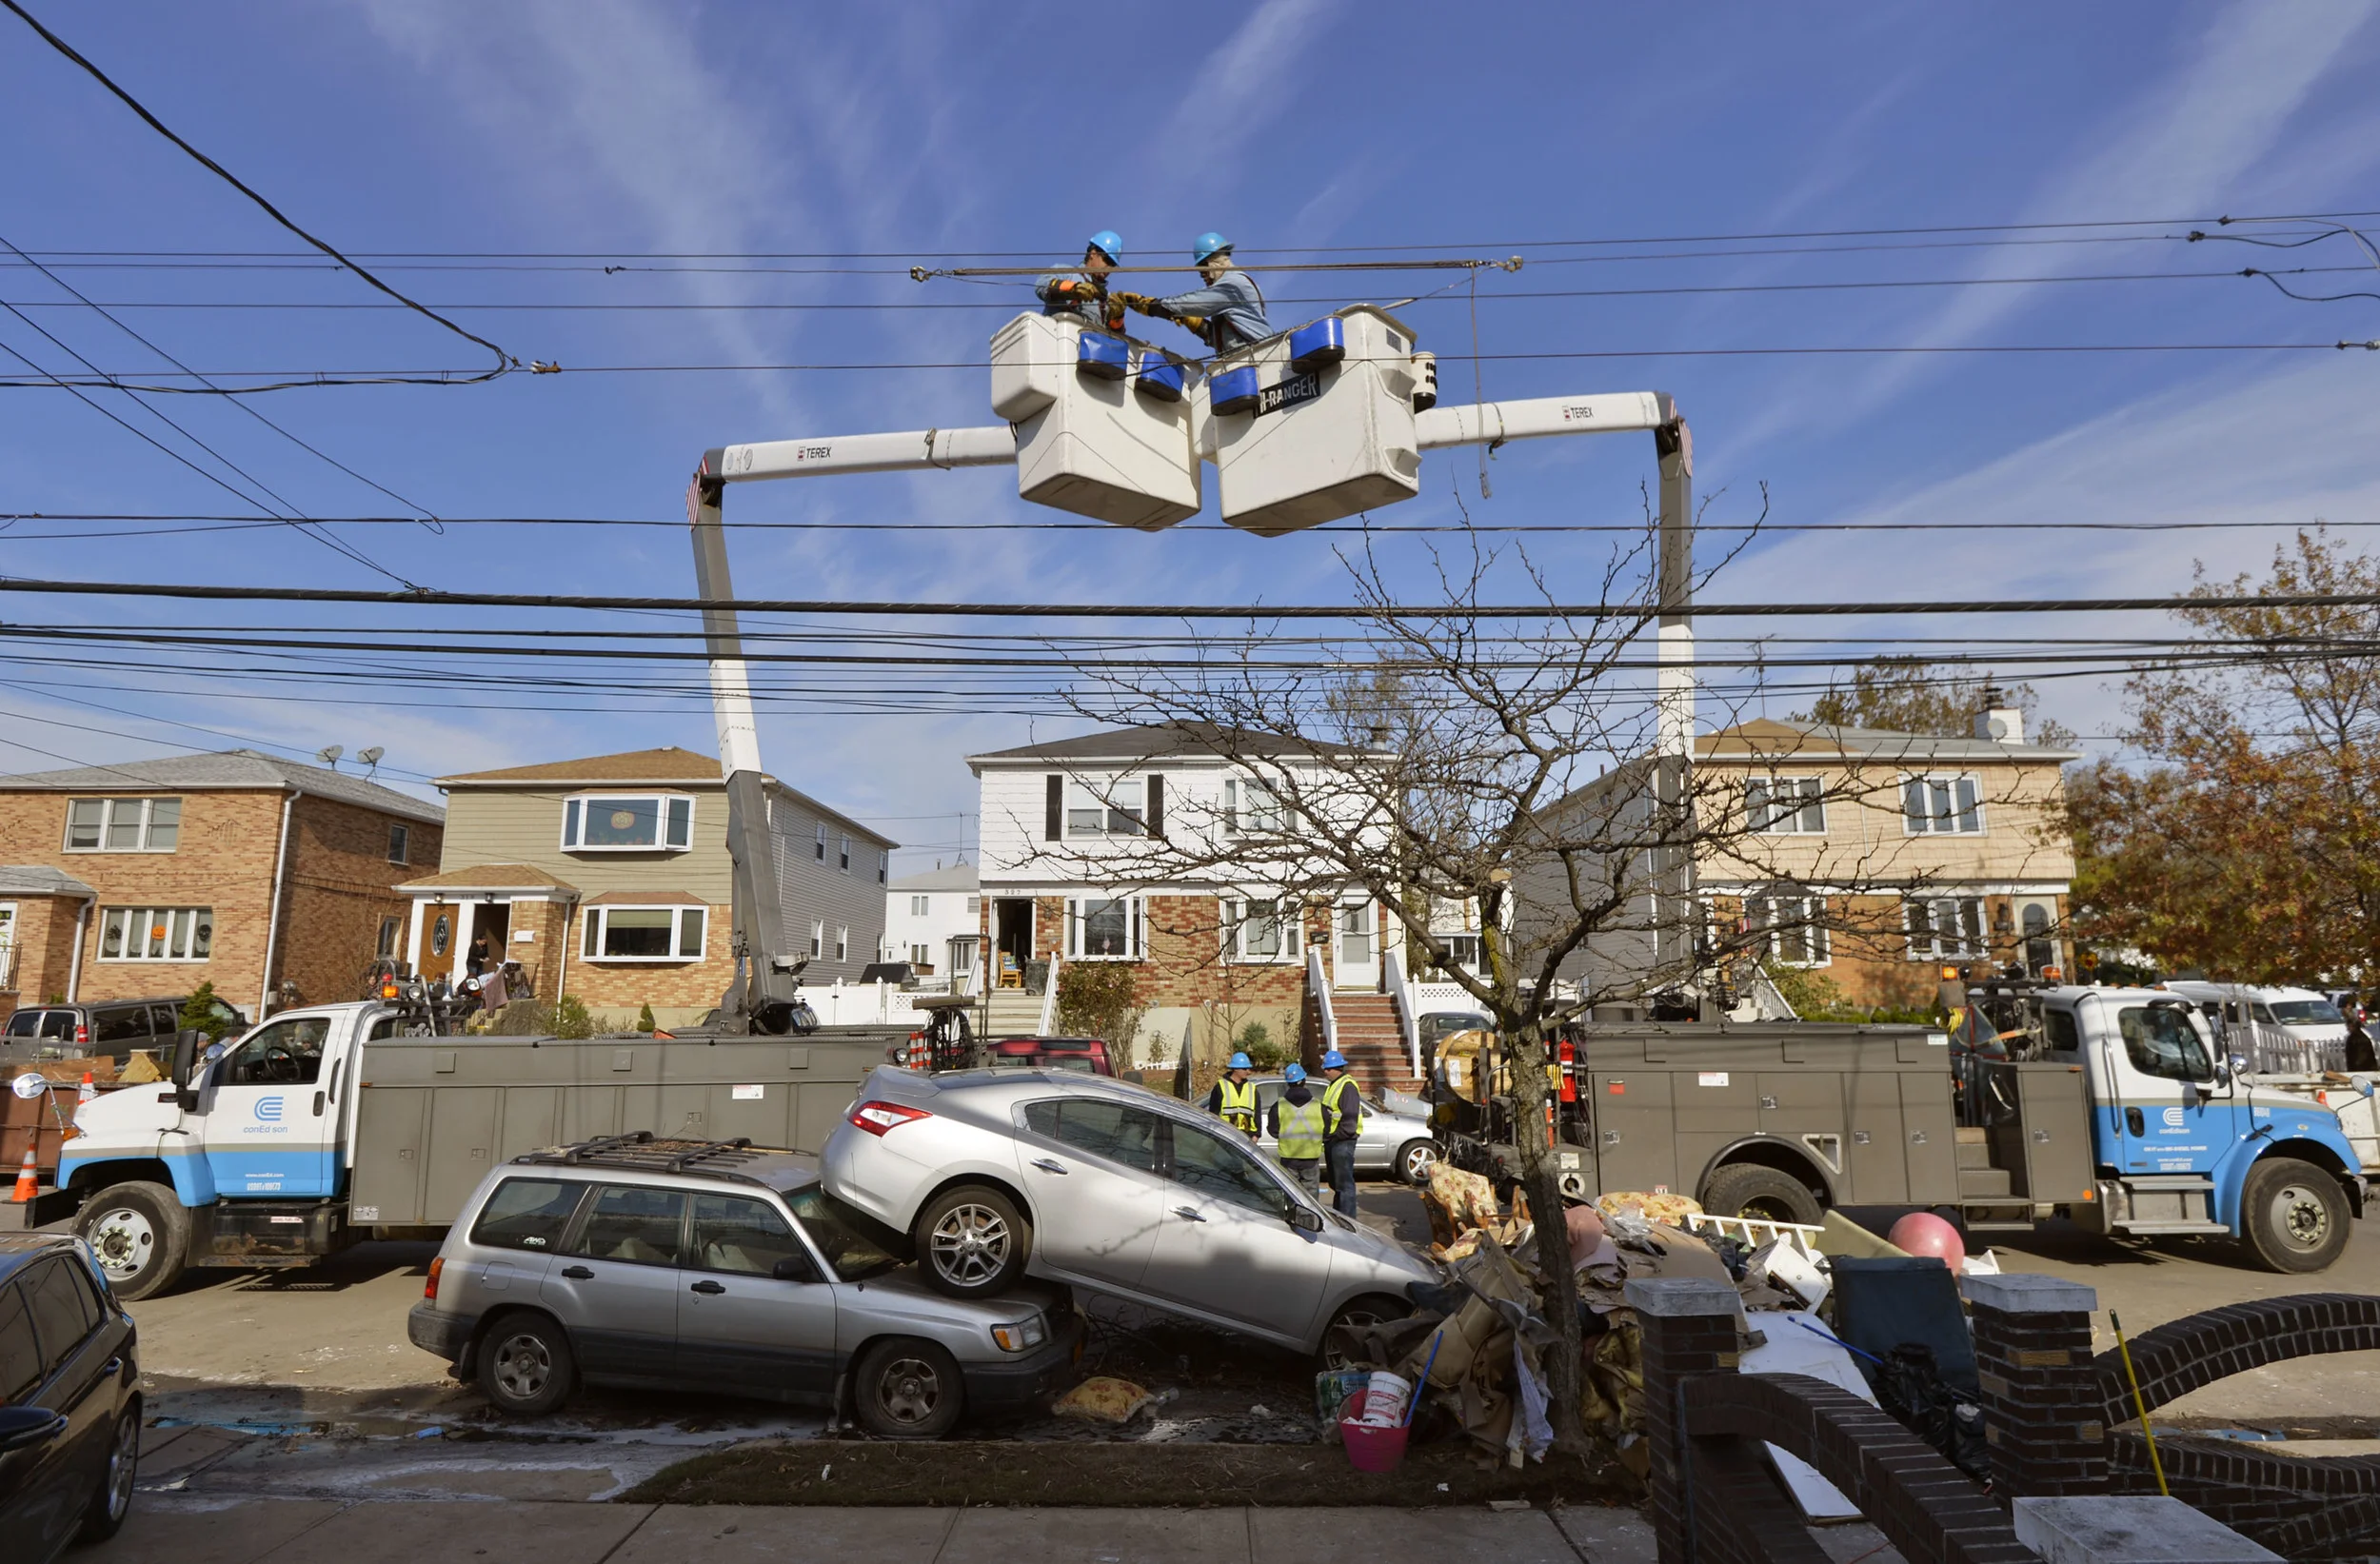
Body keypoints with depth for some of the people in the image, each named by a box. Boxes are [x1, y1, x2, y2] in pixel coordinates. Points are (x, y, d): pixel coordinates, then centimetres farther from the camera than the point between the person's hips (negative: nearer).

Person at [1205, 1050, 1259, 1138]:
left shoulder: (1252, 1089, 12)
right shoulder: (1221, 1087, 1)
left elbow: (1257, 1113, 13)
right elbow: (1213, 1112, 2)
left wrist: (1255, 1134, 4)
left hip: (1246, 1136, 3)